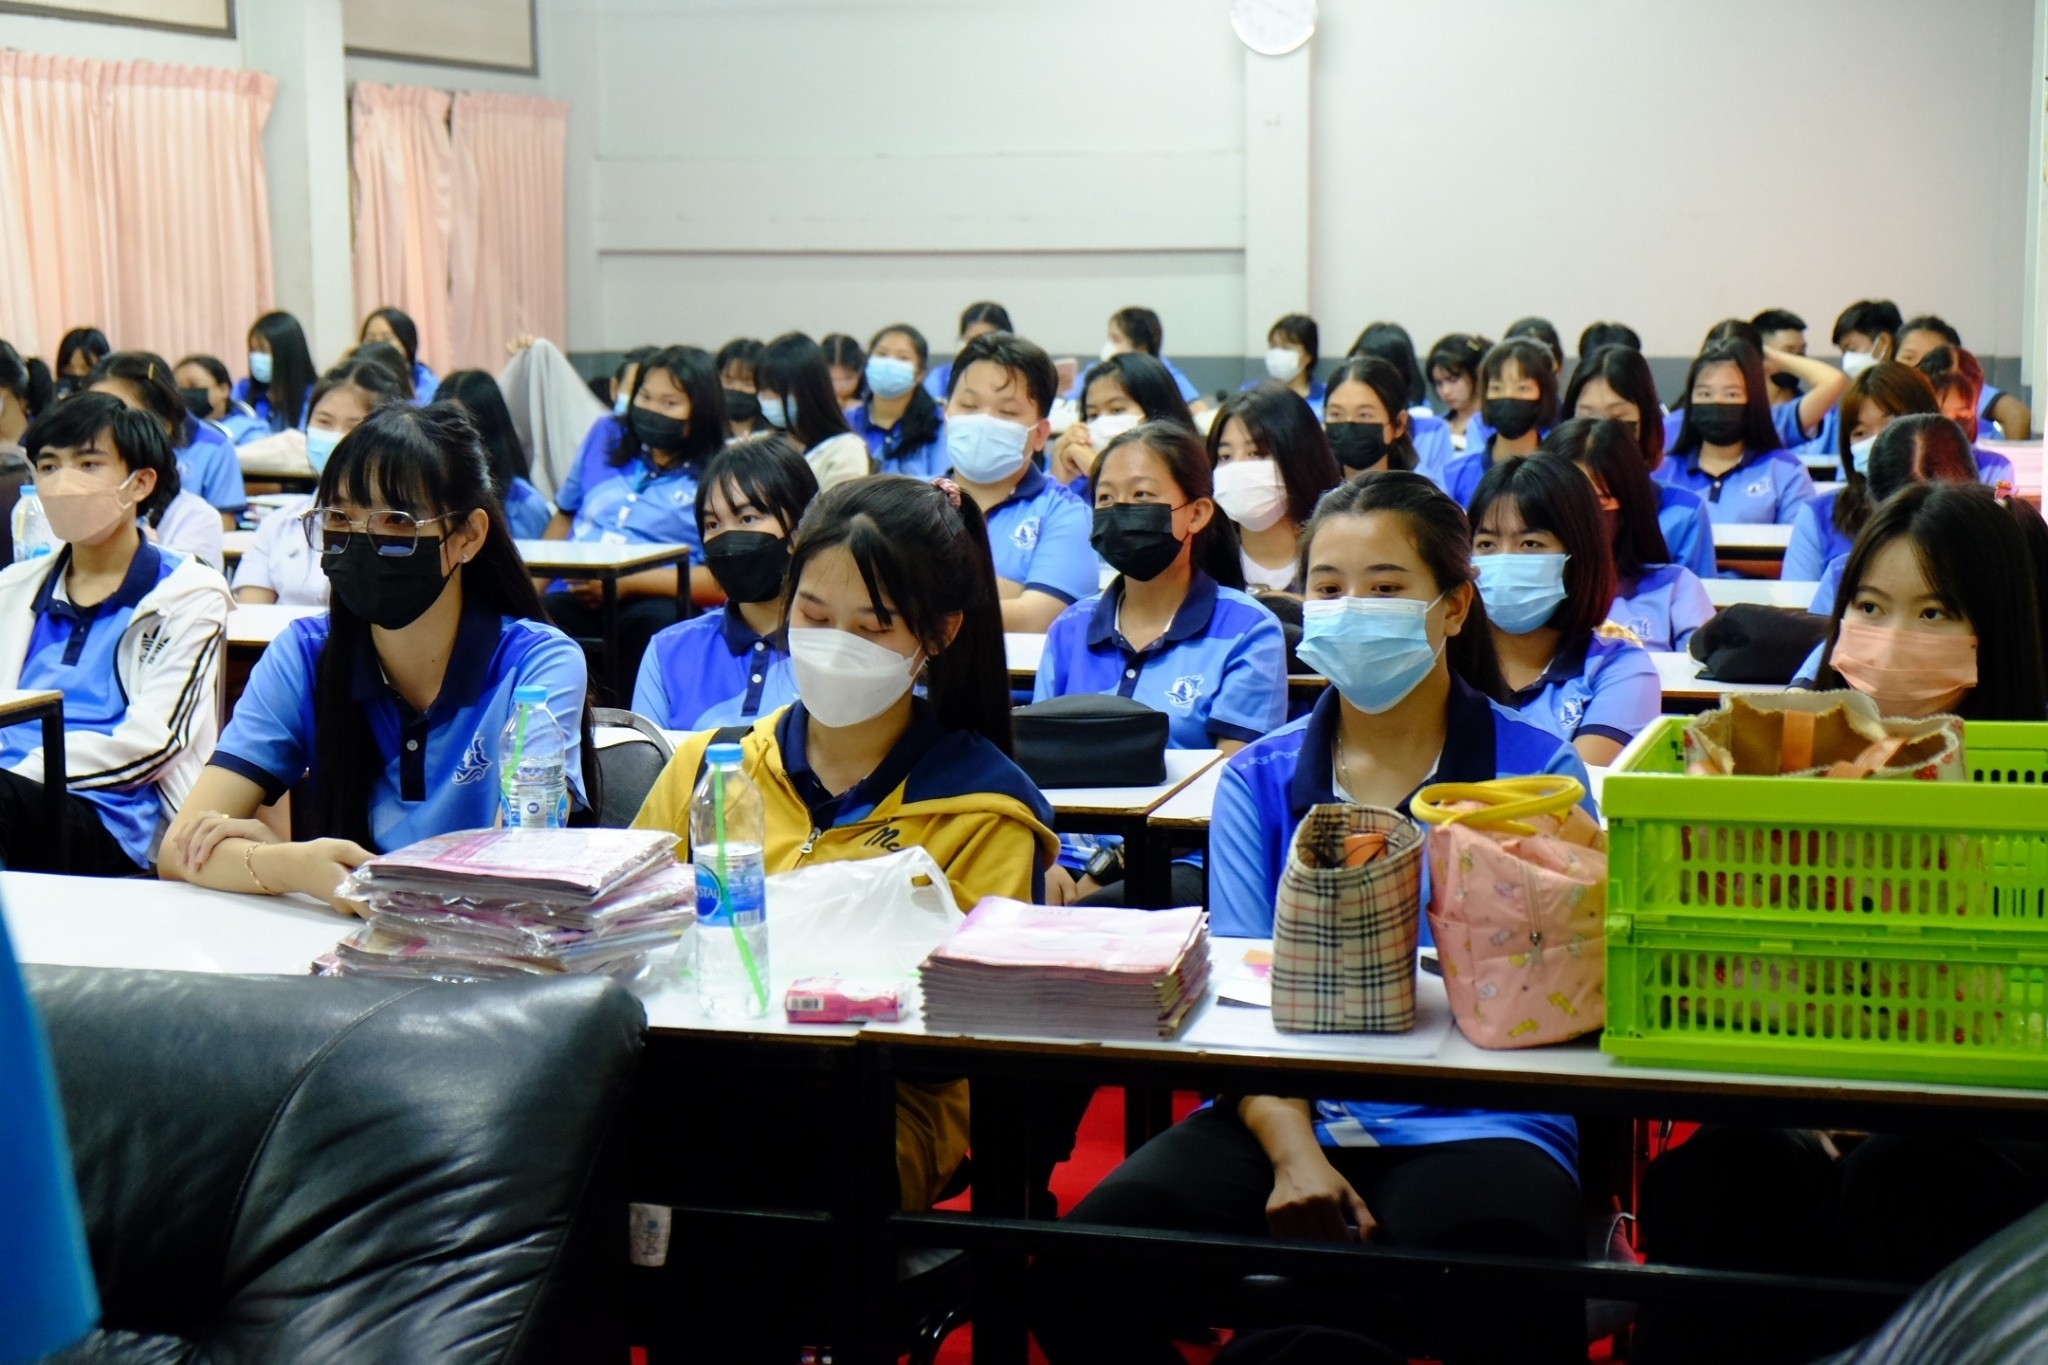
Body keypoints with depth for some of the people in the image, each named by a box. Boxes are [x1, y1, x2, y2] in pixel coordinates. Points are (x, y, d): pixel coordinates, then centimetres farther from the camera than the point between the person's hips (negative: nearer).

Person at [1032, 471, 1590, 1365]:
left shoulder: (1536, 771, 6)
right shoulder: (1258, 780, 14)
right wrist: (1294, 1152, -13)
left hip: (1472, 1121, -2)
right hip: (1288, 1111, 3)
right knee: (1081, 1277, -23)